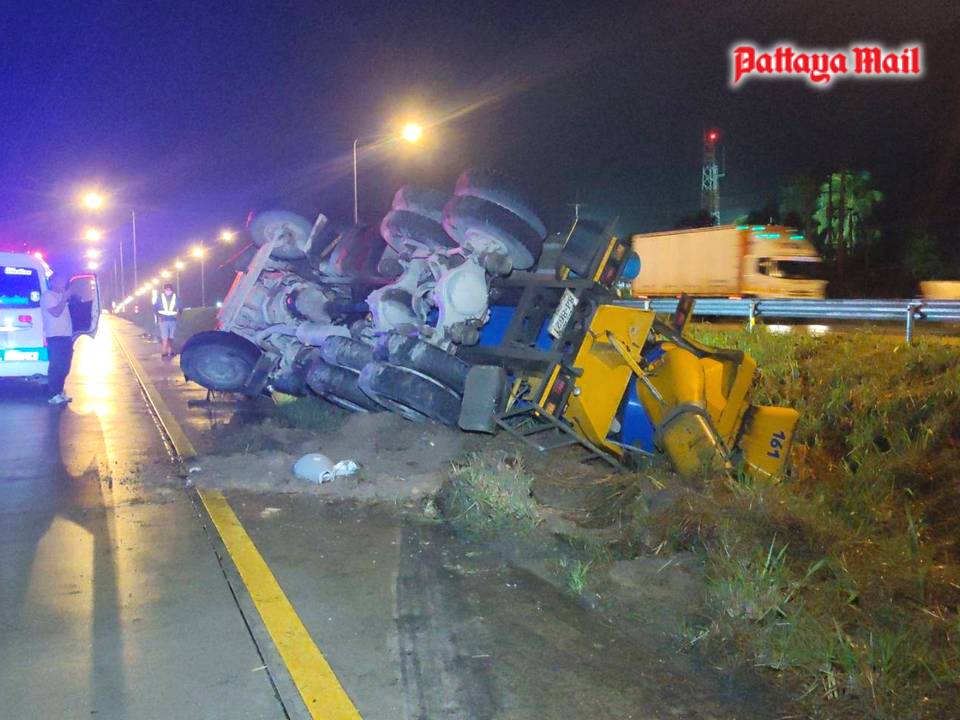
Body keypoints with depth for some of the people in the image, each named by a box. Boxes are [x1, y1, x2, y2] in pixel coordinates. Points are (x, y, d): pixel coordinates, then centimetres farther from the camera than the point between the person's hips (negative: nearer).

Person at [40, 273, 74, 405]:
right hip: (55, 337, -9)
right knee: (56, 367, -12)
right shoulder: (48, 296, -6)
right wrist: (65, 298, -14)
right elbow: (56, 312, -19)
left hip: (65, 336, 9)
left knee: (64, 366, 11)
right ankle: (53, 395, -11)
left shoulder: (60, 296, 21)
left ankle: (59, 392, 19)